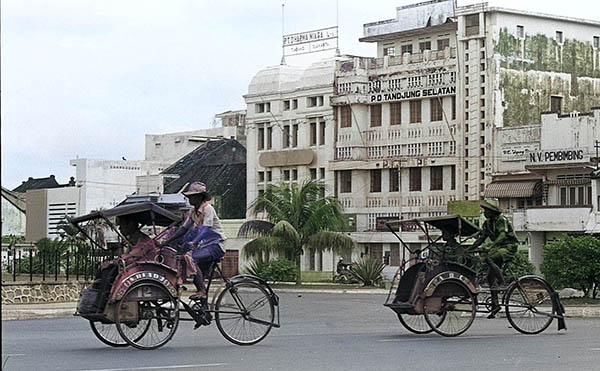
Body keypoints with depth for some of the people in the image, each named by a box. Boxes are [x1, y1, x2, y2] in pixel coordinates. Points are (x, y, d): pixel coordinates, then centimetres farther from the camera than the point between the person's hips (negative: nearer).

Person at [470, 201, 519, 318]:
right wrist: (470, 249, 2)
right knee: (490, 278, 1)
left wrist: (490, 247, -38)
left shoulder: (501, 220, -14)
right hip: (499, 248, 8)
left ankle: (501, 283, -25)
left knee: (489, 259, -31)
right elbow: (481, 238, 13)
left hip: (509, 247, -8)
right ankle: (495, 305, 2)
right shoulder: (487, 223, 11)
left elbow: (503, 235, -28)